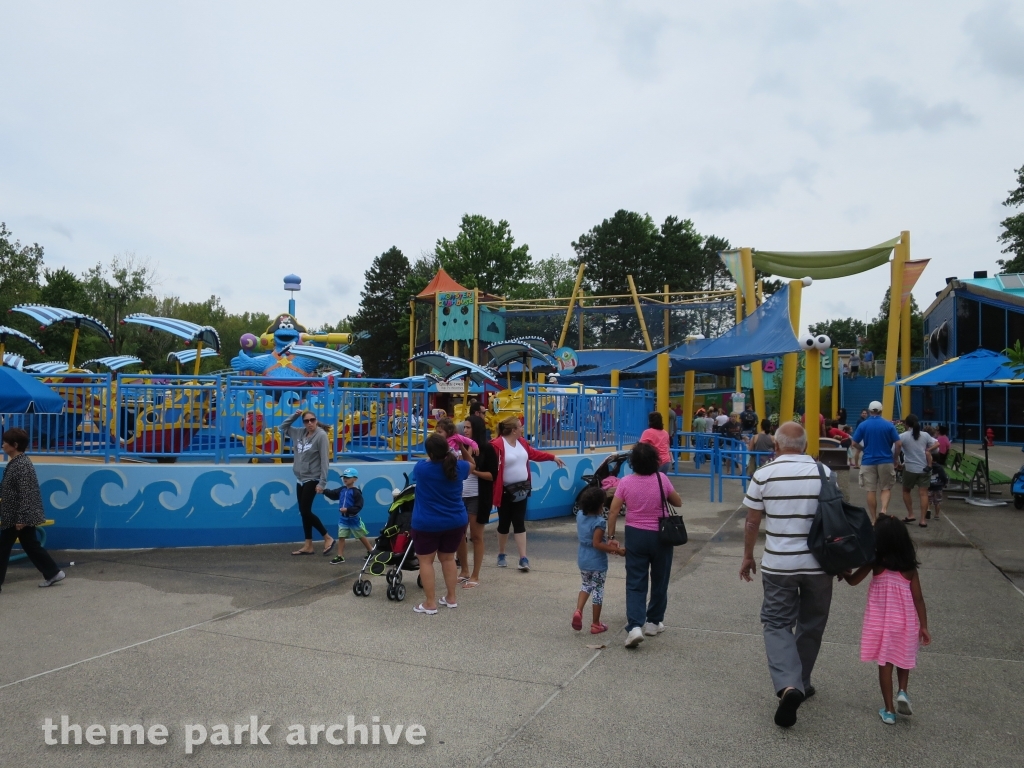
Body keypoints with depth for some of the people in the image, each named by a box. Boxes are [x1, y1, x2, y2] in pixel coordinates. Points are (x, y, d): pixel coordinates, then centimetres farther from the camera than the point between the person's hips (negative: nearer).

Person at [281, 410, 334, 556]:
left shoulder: (321, 435, -13)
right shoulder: (299, 433, 6)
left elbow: (324, 460, -15)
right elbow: (283, 428, 21)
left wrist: (322, 483, -19)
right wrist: (295, 415, 5)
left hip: (312, 480, -7)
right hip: (300, 479, 7)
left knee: (305, 511, -8)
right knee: (303, 512, 9)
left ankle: (328, 538, 5)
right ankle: (308, 545, 16)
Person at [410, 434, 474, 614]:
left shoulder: (420, 467, -13)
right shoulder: (458, 467, -6)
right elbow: (471, 464, 17)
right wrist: (463, 447, 9)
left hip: (427, 524, -4)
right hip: (455, 522, 4)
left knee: (426, 561, 7)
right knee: (448, 558, 18)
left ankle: (430, 603, 7)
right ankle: (451, 598, 24)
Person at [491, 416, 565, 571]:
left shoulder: (521, 442, 8)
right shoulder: (497, 445, -18)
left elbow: (533, 453, 24)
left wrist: (553, 457, 27)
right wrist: (492, 489, -27)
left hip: (521, 489, 6)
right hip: (505, 492, -6)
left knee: (519, 523, 4)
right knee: (504, 523, 7)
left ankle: (523, 558, 3)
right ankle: (501, 555, 26)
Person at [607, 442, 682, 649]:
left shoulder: (625, 482, -9)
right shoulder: (661, 479, -10)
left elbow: (613, 512, -7)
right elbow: (678, 502, 2)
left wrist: (611, 536, 2)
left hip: (635, 535, 0)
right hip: (660, 536, 0)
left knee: (635, 583, 3)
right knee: (659, 581, 17)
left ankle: (635, 626, -11)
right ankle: (653, 622, 28)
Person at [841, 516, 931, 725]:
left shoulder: (875, 563, -10)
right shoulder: (909, 568, -5)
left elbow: (853, 581, -1)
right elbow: (918, 599, -3)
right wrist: (924, 626, 4)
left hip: (880, 621, -1)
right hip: (905, 622, 2)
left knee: (885, 663, 8)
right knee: (903, 659, 24)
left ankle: (889, 710, 12)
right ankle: (903, 692, 5)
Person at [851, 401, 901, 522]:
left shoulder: (863, 425, -3)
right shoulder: (889, 425, -2)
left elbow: (854, 443, -1)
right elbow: (898, 444, -3)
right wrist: (895, 459, 10)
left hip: (868, 461, 0)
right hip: (886, 461, 0)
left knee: (871, 490, 4)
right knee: (886, 488, 12)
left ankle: (874, 519, 7)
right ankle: (884, 510, -12)